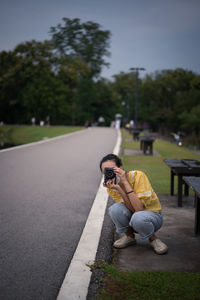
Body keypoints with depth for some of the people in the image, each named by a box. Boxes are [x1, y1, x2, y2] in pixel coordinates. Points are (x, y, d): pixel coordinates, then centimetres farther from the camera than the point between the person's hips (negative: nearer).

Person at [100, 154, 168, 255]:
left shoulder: (137, 176, -24)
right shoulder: (111, 187, -11)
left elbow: (139, 208, -33)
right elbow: (131, 209, -21)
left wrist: (125, 182, -34)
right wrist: (118, 189, -34)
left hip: (152, 214, -4)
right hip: (132, 215, 4)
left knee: (138, 217, -37)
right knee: (115, 209, -26)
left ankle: (153, 238, -6)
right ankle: (129, 236, 1)